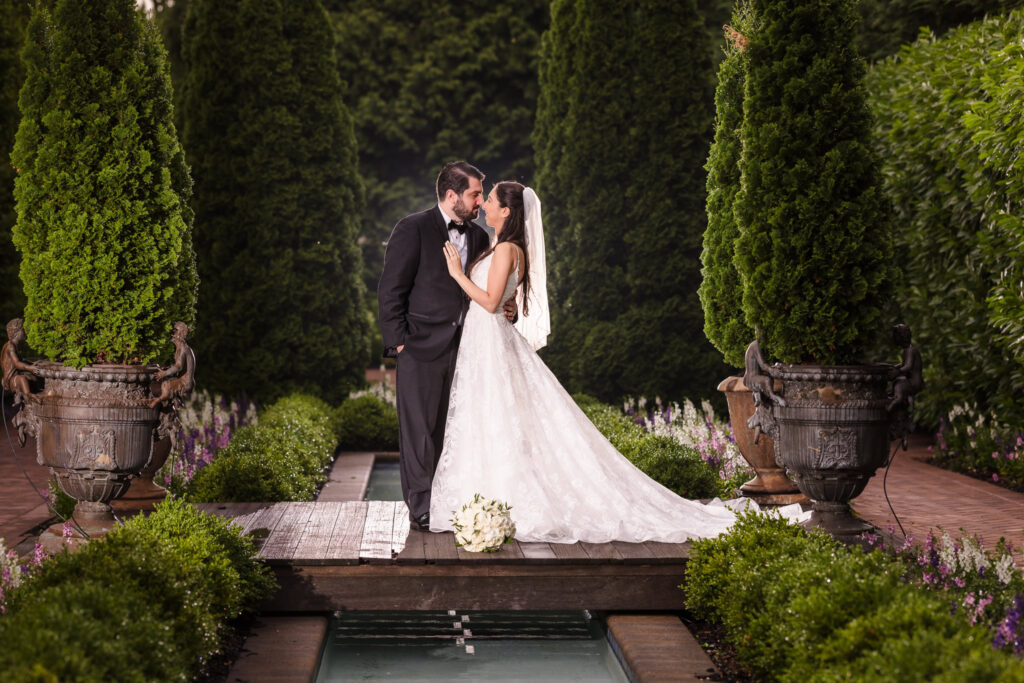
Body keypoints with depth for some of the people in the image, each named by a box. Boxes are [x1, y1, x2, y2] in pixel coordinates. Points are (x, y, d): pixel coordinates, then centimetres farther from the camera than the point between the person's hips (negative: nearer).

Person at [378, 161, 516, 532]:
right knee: (420, 430, -1)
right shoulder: (413, 229, -6)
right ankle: (421, 509, 6)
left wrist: (504, 308, 3)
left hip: (463, 348, 6)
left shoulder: (478, 236, 13)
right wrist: (398, 342, -10)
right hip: (422, 348, -5)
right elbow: (390, 290, -6)